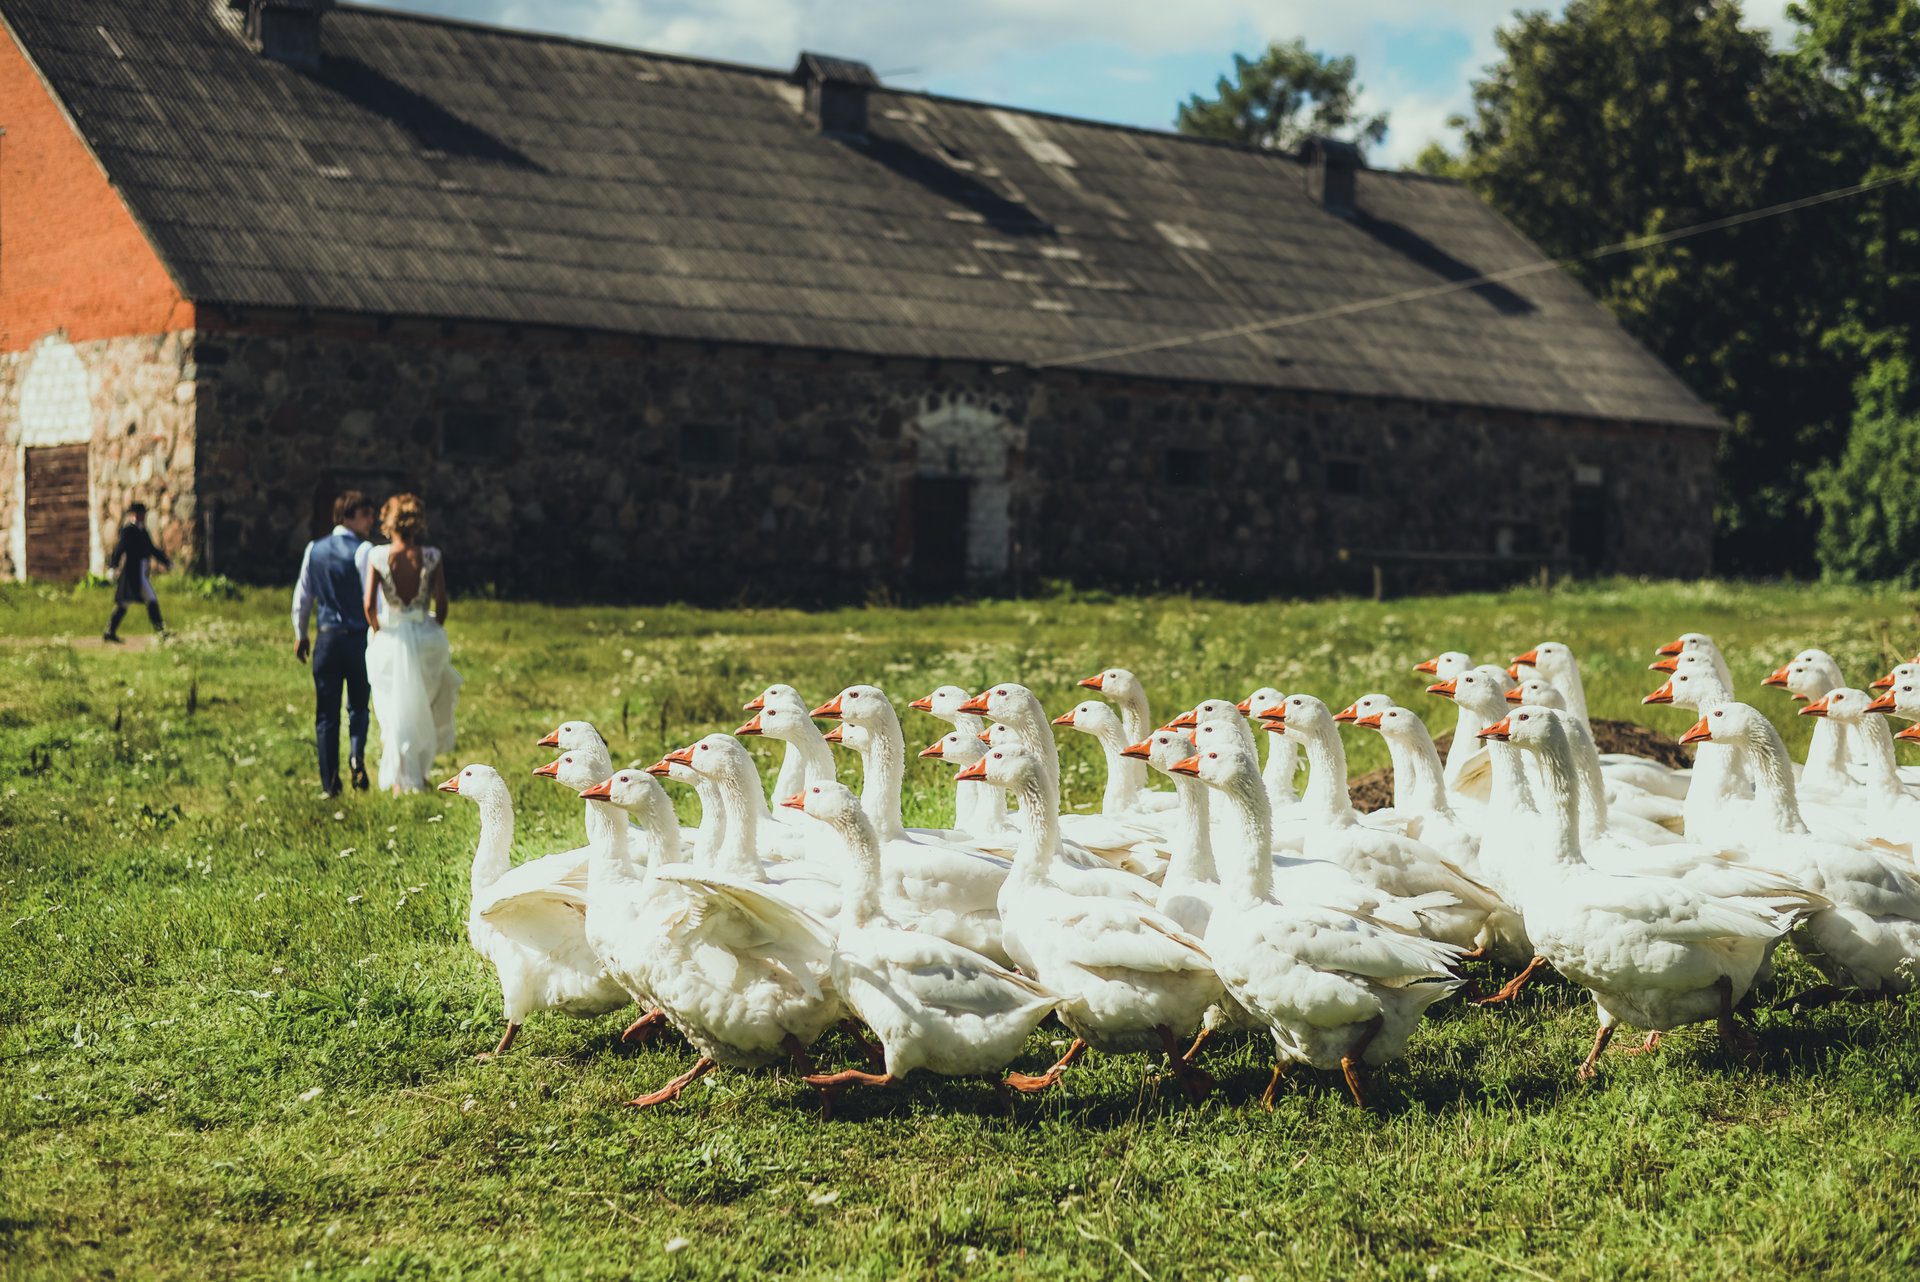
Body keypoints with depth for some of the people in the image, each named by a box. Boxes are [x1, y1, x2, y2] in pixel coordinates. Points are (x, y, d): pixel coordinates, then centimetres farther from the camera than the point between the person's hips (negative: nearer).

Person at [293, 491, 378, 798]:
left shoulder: (314, 549, 5)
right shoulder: (363, 550, -10)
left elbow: (302, 596, 13)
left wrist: (300, 634, 24)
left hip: (327, 638, 3)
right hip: (359, 637, -3)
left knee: (326, 712, 8)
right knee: (358, 706, 14)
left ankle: (329, 782, 7)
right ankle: (357, 754, -13)